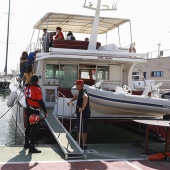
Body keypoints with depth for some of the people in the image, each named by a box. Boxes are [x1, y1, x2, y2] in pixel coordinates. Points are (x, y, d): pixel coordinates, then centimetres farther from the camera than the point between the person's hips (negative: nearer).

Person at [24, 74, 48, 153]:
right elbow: (41, 102, -18)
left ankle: (27, 144, 32)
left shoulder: (27, 88, 6)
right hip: (34, 111, -8)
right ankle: (31, 147, -7)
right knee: (34, 128, -5)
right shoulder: (37, 89, -18)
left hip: (28, 110, 9)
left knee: (28, 127, 20)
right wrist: (45, 111, -12)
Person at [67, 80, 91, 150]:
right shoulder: (80, 92, 12)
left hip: (84, 114, -10)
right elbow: (77, 96, 36)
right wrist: (71, 101, 25)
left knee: (83, 130, -3)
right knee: (80, 129, 20)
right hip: (80, 114, 10)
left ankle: (84, 145, 5)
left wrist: (82, 108, -40)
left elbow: (85, 97, -43)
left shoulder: (83, 92, -20)